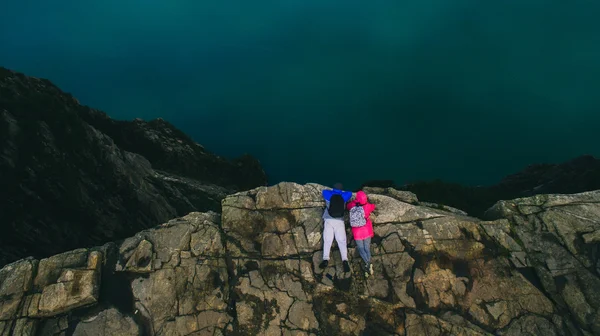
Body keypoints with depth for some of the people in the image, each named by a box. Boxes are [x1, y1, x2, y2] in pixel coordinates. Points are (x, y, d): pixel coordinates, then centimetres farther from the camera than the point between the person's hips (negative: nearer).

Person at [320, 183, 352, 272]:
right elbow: (350, 193, 32)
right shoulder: (344, 196, 12)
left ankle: (325, 259, -22)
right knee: (342, 241, -5)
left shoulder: (329, 195, 10)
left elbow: (324, 191, 32)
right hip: (340, 221, 1)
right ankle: (344, 260, -22)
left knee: (327, 240, -7)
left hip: (329, 220, 0)